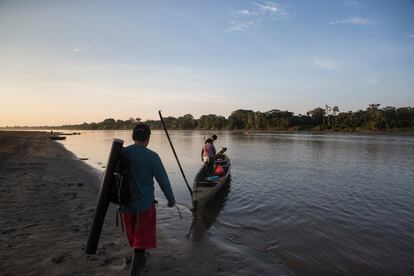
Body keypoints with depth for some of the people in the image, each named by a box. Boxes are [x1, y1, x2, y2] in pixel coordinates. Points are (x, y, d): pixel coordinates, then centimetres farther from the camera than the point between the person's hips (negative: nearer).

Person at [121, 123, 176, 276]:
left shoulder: (121, 153, -5)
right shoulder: (151, 156, -17)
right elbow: (163, 180, -12)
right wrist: (171, 199, 4)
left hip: (126, 204, 5)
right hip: (145, 204, -5)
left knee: (134, 236, 25)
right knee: (142, 240, 8)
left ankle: (140, 262, 47)